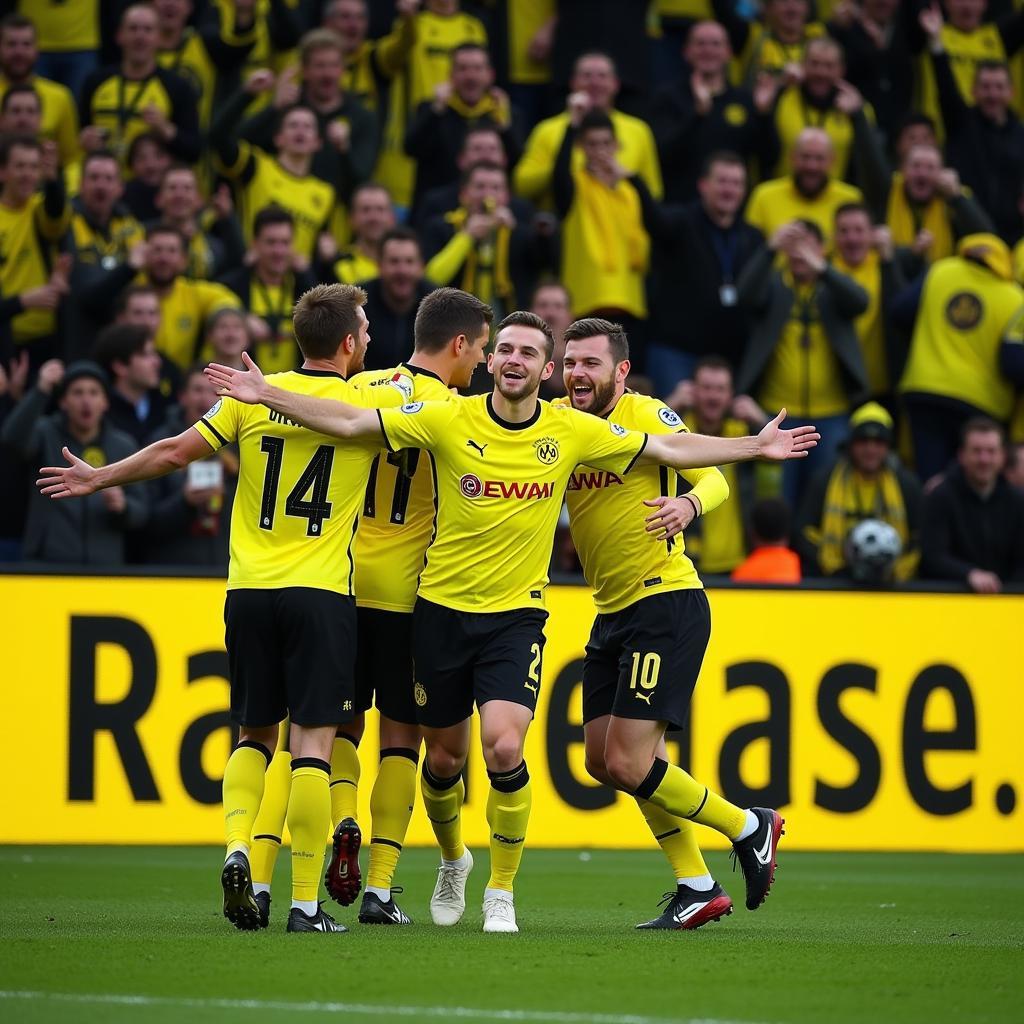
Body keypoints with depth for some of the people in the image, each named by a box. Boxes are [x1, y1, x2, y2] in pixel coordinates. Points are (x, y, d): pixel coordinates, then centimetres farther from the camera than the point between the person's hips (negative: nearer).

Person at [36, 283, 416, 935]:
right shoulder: (370, 403, -3)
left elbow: (175, 452, 5)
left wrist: (99, 478, 18)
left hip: (249, 590, 3)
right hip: (322, 594, -3)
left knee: (254, 734, 16)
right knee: (312, 744, -3)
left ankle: (237, 850, -6)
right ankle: (306, 903, -7)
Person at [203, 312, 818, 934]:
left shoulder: (573, 432, -3)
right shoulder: (449, 420, -7)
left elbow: (667, 449, 6)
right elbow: (351, 422, -6)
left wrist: (754, 447, 5)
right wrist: (267, 395, -13)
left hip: (517, 615, -1)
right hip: (442, 608, 1)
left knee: (504, 747, -20)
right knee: (445, 757, 10)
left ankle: (502, 891, -1)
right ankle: (453, 860, 42)